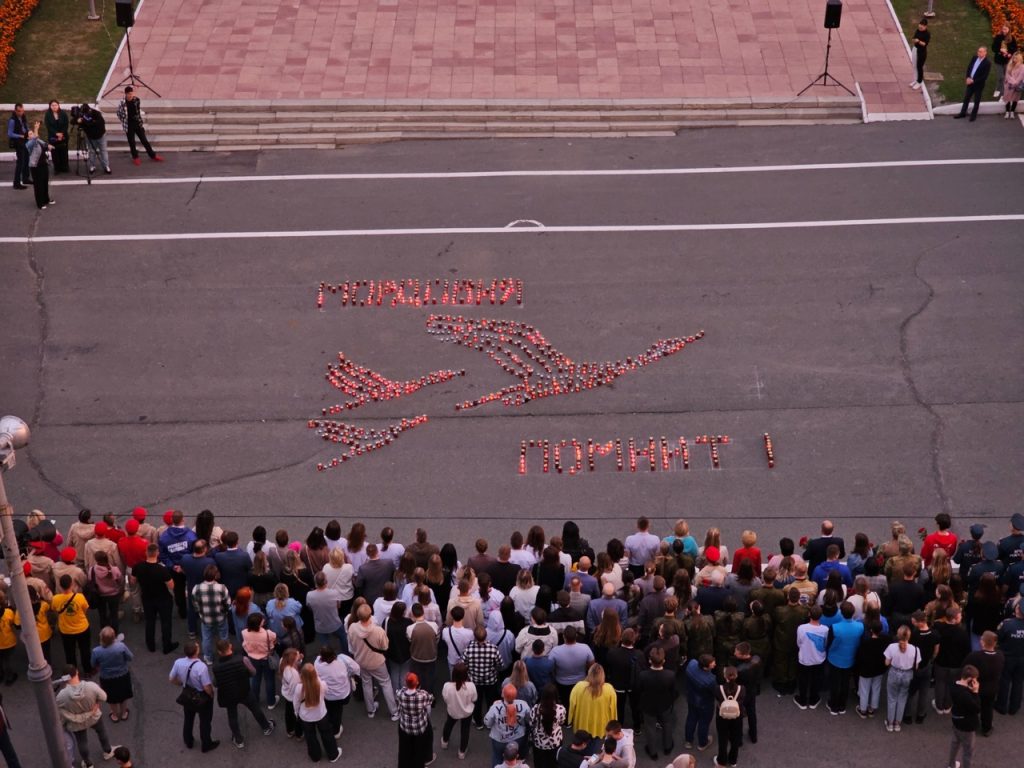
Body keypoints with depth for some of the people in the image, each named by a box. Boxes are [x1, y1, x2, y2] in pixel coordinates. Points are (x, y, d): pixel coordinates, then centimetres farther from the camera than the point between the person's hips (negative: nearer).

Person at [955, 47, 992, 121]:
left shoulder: (987, 63, -21)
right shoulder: (975, 58, -2)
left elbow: (984, 76, -22)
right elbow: (969, 67, 6)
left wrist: (973, 81, -21)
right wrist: (967, 78, -9)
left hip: (979, 84, -6)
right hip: (970, 82, 6)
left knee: (976, 100, 10)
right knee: (966, 98, 17)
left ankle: (974, 115, 25)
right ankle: (963, 113, 31)